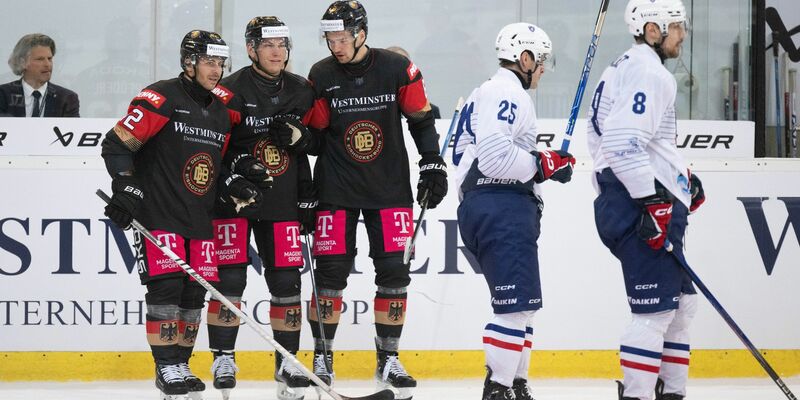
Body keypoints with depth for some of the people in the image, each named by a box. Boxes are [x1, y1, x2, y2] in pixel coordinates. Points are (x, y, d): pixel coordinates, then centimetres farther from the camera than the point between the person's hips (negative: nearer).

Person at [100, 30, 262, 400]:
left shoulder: (220, 114, 15)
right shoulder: (162, 98, -9)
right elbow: (117, 144, -12)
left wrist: (233, 183, 4)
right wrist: (125, 189, -20)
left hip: (200, 218, 7)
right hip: (158, 215, -7)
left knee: (195, 292, 7)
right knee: (166, 285, -13)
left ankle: (179, 366, 19)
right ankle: (168, 369, -7)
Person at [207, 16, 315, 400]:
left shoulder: (302, 91, 6)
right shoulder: (230, 91, -10)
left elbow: (307, 149, 13)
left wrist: (307, 197, 7)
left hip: (281, 202, 4)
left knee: (286, 279, 2)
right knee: (230, 277, -8)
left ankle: (288, 360, 11)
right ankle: (223, 357, 4)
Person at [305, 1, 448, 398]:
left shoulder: (397, 69, -6)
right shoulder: (320, 76, -4)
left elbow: (421, 119, 4)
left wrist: (433, 165, 1)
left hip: (389, 189, 0)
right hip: (335, 190, 0)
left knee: (394, 272, -1)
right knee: (331, 273, -2)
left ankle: (388, 360, 9)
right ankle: (321, 357, 10)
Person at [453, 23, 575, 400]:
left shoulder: (483, 95, 24)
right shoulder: (508, 93, -10)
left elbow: (463, 153, 22)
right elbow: (494, 155, -22)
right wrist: (545, 163, -14)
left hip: (478, 206, 11)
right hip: (502, 208, -11)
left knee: (521, 305, 17)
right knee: (516, 305, -12)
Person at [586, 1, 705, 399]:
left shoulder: (624, 68, 21)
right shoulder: (647, 71, -13)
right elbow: (625, 141, -25)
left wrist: (682, 178, 27)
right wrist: (653, 200, -26)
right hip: (644, 207, -11)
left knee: (681, 302, 16)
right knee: (656, 309, -11)